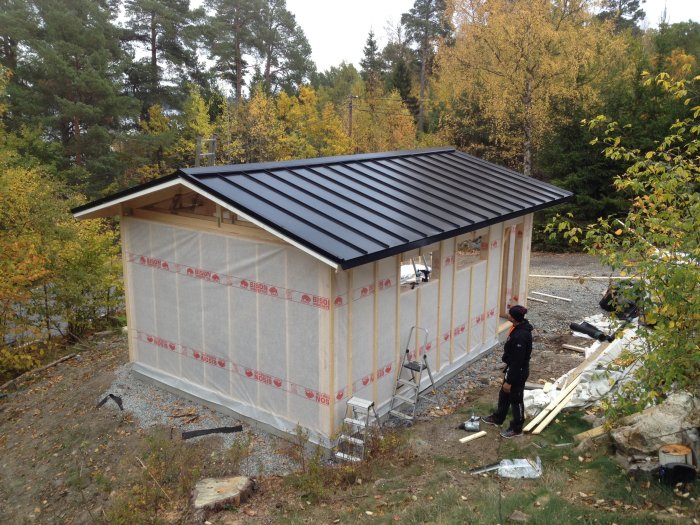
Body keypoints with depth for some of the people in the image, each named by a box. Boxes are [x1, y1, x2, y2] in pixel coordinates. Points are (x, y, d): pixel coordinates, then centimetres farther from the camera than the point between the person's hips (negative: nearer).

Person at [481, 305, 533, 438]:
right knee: (504, 394, 25)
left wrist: (509, 381, -20)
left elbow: (517, 362, -28)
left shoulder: (520, 336, -34)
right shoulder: (519, 327, -3)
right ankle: (498, 418, 46)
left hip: (518, 372, -10)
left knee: (515, 399, 10)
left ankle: (517, 429, 30)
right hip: (512, 368, 10)